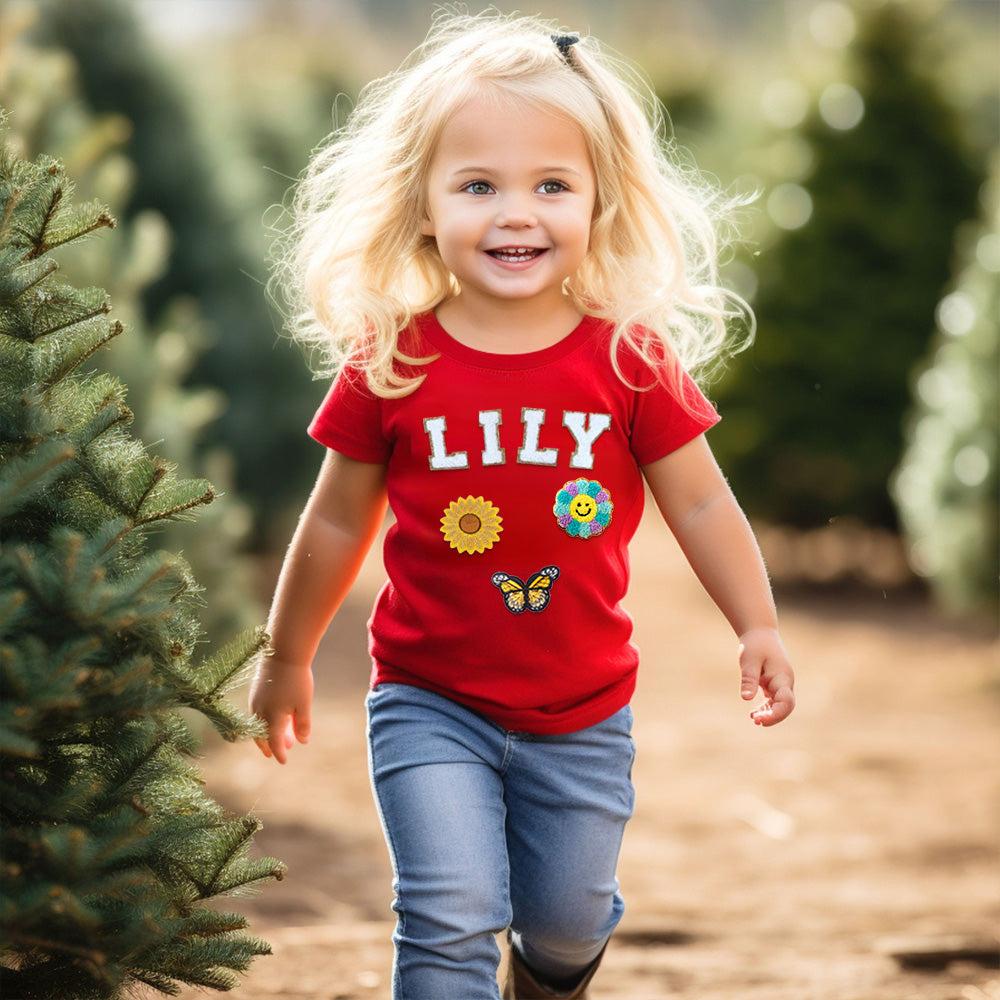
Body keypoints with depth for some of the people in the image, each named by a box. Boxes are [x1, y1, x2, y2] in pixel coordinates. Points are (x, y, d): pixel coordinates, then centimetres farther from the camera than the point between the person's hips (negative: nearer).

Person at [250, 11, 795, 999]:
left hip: (582, 713, 2)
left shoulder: (633, 361, -9)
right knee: (451, 918, -14)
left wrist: (757, 626, -6)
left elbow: (701, 506, 1)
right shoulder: (389, 368, -11)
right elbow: (338, 521, 3)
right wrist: (287, 656, 13)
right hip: (430, 703, -2)